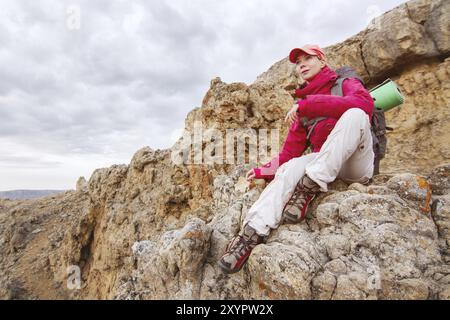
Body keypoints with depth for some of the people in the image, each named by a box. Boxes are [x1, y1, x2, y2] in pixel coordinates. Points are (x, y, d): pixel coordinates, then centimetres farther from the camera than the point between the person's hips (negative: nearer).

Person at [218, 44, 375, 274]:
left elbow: (364, 102, -20)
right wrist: (265, 171, 2)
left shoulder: (346, 83, 6)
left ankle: (309, 187, -34)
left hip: (359, 164, -3)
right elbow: (292, 149, 14)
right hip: (326, 163, 4)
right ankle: (252, 233, -36)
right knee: (291, 168, -26)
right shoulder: (301, 108, 20)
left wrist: (308, 104, -23)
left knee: (354, 114, -29)